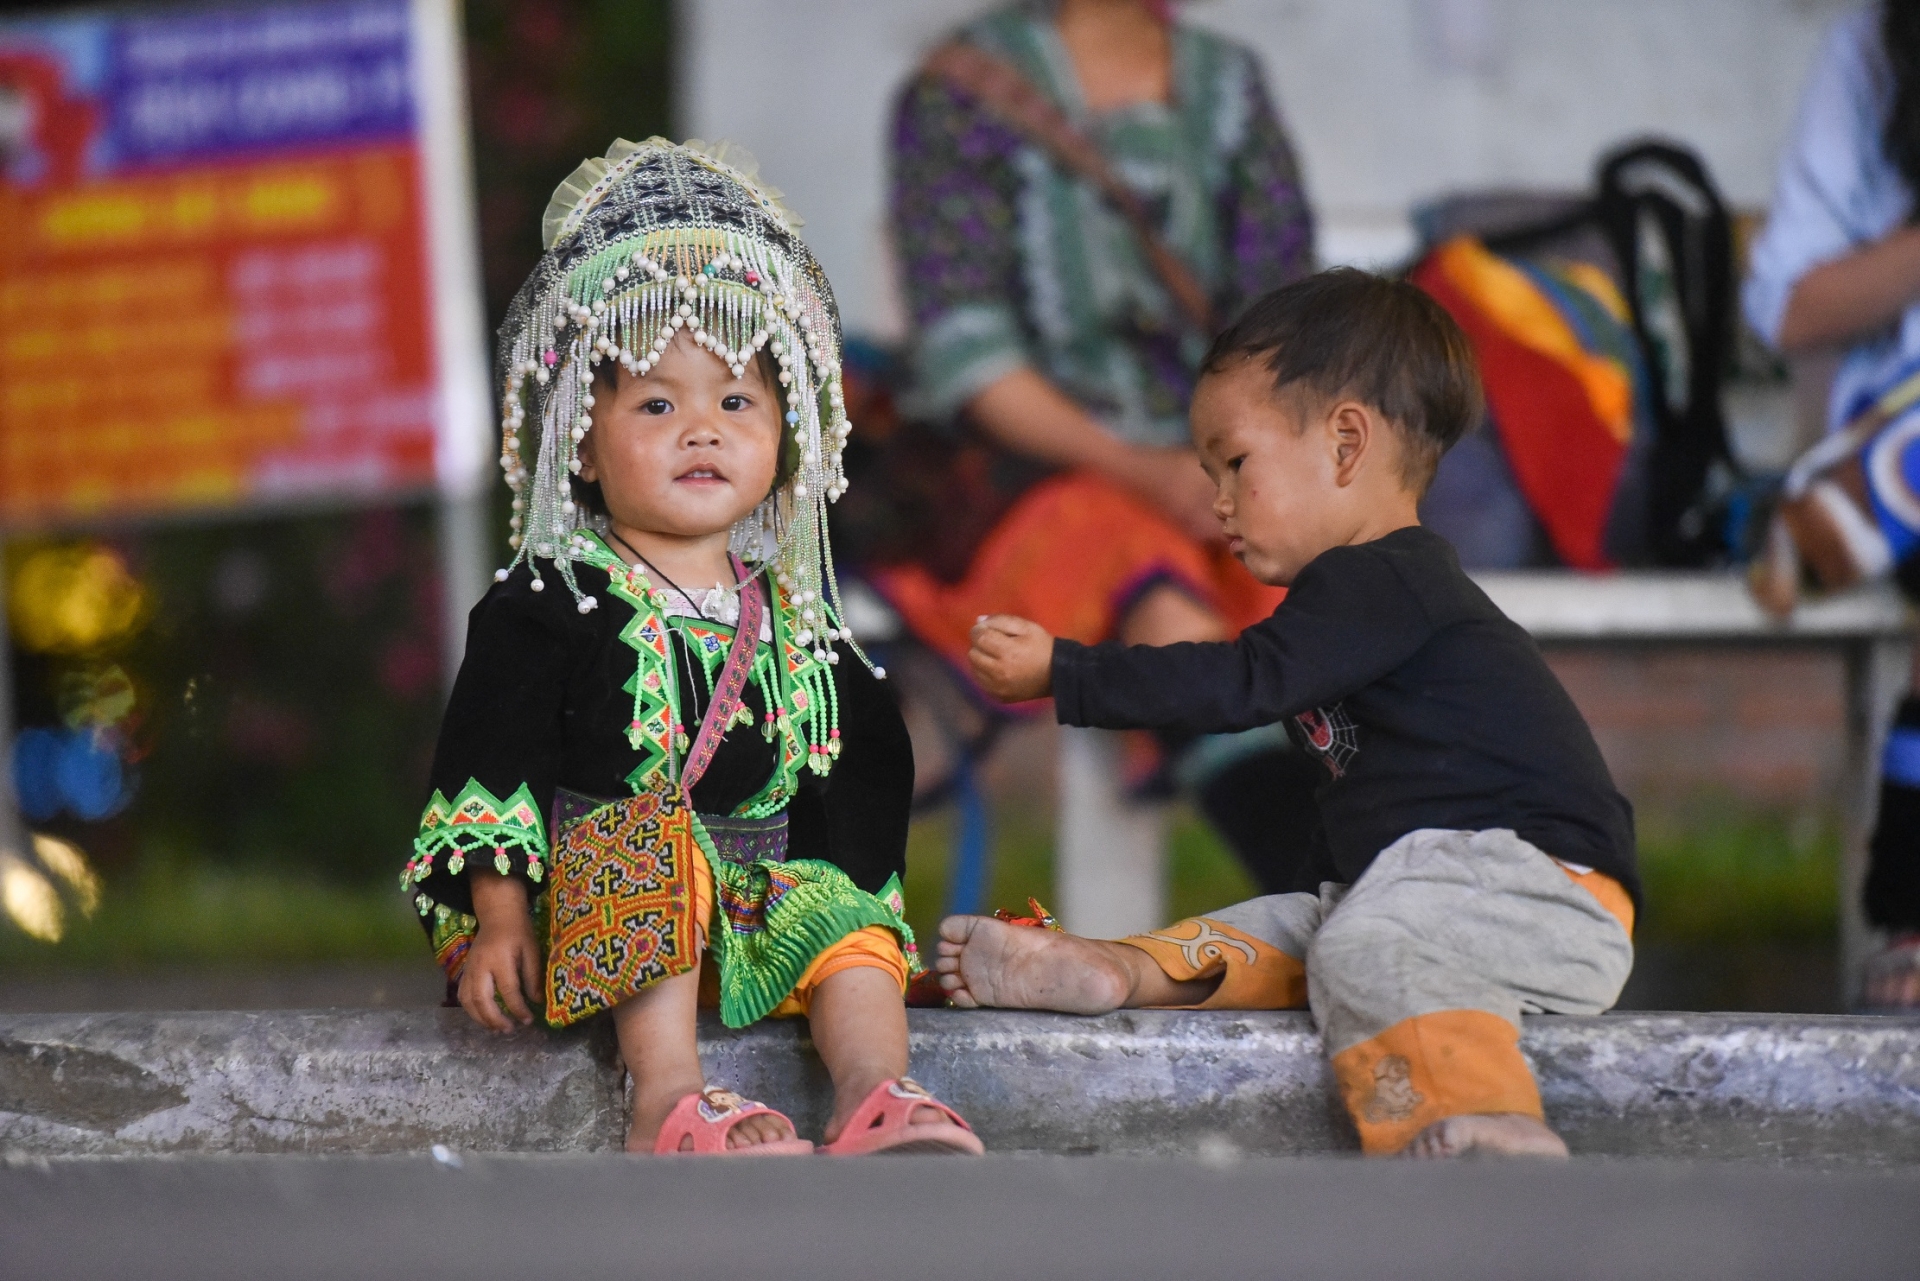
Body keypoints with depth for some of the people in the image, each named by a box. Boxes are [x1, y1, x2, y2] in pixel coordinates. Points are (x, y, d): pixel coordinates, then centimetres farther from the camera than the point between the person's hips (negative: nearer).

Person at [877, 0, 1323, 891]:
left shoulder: (1229, 84, 15)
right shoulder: (963, 91, 1)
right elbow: (965, 351, -6)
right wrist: (1138, 470, -18)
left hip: (1213, 473, 4)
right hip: (1029, 469, -4)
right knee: (1172, 612, -36)